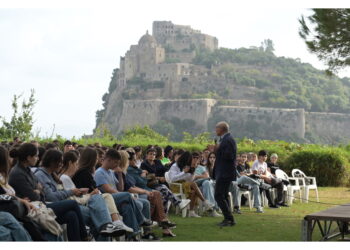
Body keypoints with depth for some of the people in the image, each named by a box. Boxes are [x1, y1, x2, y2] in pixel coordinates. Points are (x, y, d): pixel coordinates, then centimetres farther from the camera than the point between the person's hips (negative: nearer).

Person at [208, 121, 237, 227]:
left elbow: (229, 156, -24)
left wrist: (218, 149, -22)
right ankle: (228, 219, 19)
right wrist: (215, 150, 16)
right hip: (223, 173, 11)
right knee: (223, 196, 15)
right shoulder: (225, 139, 16)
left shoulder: (228, 140, -16)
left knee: (219, 196, -12)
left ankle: (229, 219, -10)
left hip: (225, 174, -11)